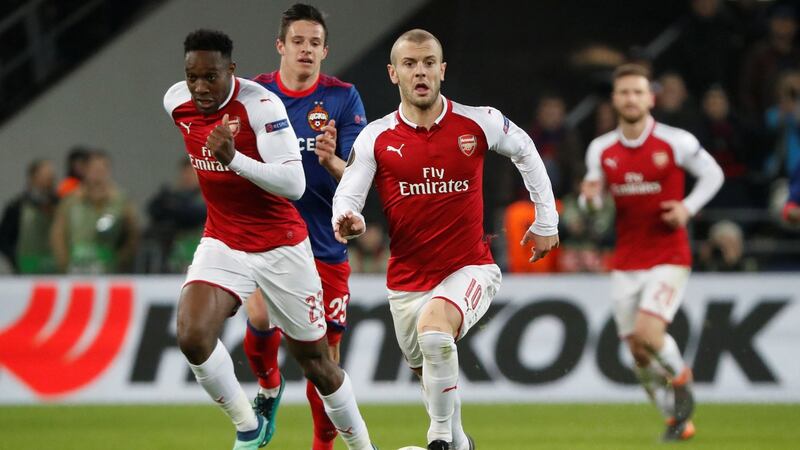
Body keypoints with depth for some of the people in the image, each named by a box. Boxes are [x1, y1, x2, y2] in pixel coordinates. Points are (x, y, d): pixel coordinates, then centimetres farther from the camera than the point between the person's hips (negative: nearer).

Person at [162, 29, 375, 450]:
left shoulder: (261, 105, -23)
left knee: (315, 361, 6)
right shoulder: (176, 102, -5)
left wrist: (235, 158, -42)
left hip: (281, 248, -4)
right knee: (192, 335, -22)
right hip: (222, 243, 4)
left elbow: (294, 183, -30)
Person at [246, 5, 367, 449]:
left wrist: (330, 160, -27)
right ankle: (268, 387, 9)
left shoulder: (344, 98, -3)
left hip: (324, 243, 0)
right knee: (260, 318, -24)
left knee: (325, 355, 1)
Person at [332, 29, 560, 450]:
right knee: (427, 371, 16)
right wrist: (347, 221, -30)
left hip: (469, 268, -3)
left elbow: (525, 152, 12)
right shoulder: (376, 138, -4)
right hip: (407, 280, 3)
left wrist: (546, 221, 15)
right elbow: (347, 196, -6)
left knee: (434, 328, -33)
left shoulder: (479, 123, -5)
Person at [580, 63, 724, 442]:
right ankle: (677, 419, 20)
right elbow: (593, 204, 12)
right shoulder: (601, 149, 3)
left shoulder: (676, 142, -7)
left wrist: (688, 208, -9)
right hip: (625, 263, 4)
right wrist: (590, 197, -12)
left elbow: (713, 174, 6)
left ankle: (681, 381, 8)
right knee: (637, 349, 3)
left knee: (648, 332, -23)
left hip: (668, 257, -4)